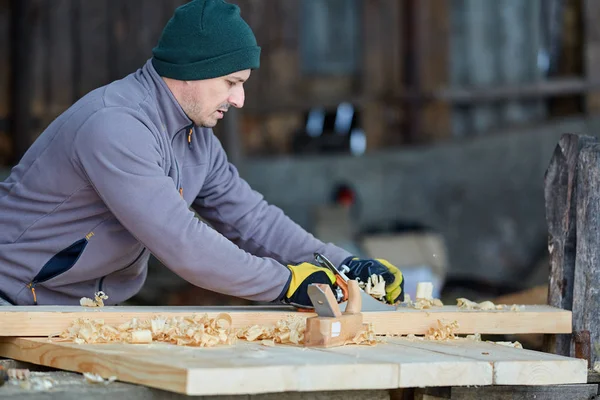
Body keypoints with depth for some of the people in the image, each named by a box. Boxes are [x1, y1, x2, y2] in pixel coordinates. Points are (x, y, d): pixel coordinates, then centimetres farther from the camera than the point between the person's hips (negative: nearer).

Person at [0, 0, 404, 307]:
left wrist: (345, 265, -4)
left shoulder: (197, 138, 5)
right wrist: (285, 281, -23)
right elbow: (182, 243, -30)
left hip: (96, 308, 8)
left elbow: (251, 217, 8)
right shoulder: (114, 126, -26)